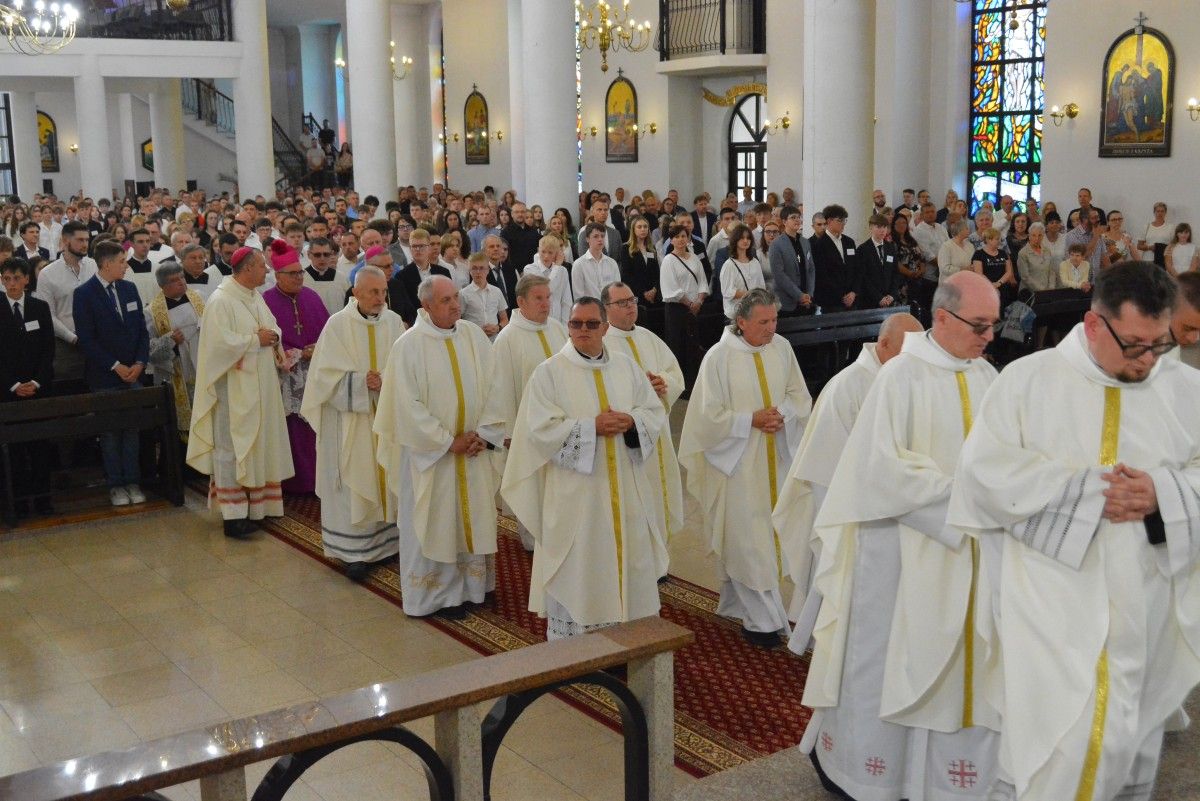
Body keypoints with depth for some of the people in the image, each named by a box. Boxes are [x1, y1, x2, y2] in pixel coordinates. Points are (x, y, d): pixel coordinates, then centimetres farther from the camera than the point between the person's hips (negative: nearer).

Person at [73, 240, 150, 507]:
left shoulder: (129, 289, 9)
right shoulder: (84, 294, -7)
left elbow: (141, 329, 10)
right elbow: (86, 339, -11)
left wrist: (140, 362, -3)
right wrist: (116, 366, -13)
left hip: (132, 372, 4)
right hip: (104, 376, -4)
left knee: (132, 428, 5)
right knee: (110, 431, 3)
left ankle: (132, 482, 13)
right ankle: (115, 485, 12)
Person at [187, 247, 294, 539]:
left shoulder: (256, 297, 11)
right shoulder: (221, 301, -15)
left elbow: (273, 328, 17)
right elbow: (221, 342, -24)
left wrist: (274, 338, -5)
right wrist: (256, 340, -16)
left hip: (261, 386, 9)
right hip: (235, 388, -9)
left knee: (260, 444, 13)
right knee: (233, 449, -3)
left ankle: (258, 504, 23)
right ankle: (234, 514, 1)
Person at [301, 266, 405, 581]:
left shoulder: (394, 322, 1)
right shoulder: (338, 324, -7)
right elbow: (327, 374, -9)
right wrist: (361, 381, -21)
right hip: (350, 419, -3)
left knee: (387, 478, 10)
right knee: (355, 483, -1)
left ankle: (388, 540, 21)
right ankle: (355, 551, 6)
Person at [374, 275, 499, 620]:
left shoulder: (475, 335, 1)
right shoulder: (410, 345, -12)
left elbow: (492, 388, 3)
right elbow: (408, 405, -14)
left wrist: (482, 433, -8)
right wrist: (448, 442, -13)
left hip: (473, 449, 4)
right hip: (428, 450, -4)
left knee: (472, 517, 11)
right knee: (432, 523, 5)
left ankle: (467, 586, 25)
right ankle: (436, 594, 18)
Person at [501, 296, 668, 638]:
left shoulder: (627, 367, 9)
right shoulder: (549, 372, -3)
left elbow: (656, 414, 8)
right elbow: (541, 429, -12)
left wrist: (631, 421, -13)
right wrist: (592, 427, -18)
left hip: (624, 490, 4)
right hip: (575, 492, -4)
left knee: (627, 559, 9)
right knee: (577, 570, 1)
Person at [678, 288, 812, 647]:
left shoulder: (781, 348, 1)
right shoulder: (719, 357, -12)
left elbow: (800, 396, 8)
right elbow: (709, 415, -11)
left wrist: (783, 414, -11)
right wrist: (751, 420, -17)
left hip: (774, 461, 5)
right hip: (737, 462, -5)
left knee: (769, 533, 12)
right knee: (746, 540, -3)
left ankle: (737, 604, 29)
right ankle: (763, 621, 5)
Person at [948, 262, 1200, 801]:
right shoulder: (1028, 380, -3)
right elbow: (985, 472, -12)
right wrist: (1090, 488, -16)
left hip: (1147, 608, 4)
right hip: (1053, 608, -3)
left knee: (1133, 746, 14)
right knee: (1051, 747, -5)